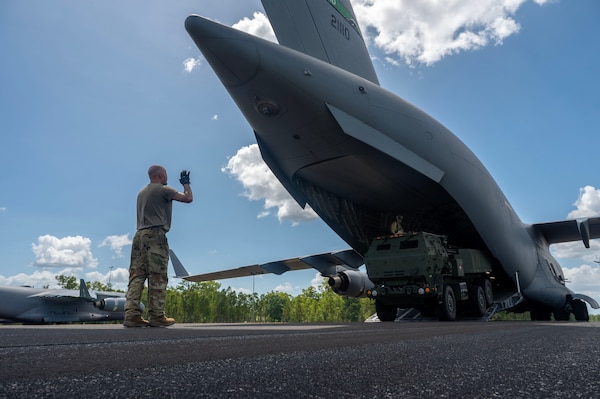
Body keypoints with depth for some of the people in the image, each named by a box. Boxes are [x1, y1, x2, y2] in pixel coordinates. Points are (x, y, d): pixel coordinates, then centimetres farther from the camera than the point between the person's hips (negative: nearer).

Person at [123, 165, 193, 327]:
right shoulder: (162, 189, -1)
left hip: (140, 235, 8)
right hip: (155, 235, -8)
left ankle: (132, 314, -6)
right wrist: (186, 183, 13)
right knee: (157, 277, -8)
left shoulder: (142, 192, 23)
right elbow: (188, 198, -4)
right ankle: (156, 315, -10)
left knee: (136, 276, 0)